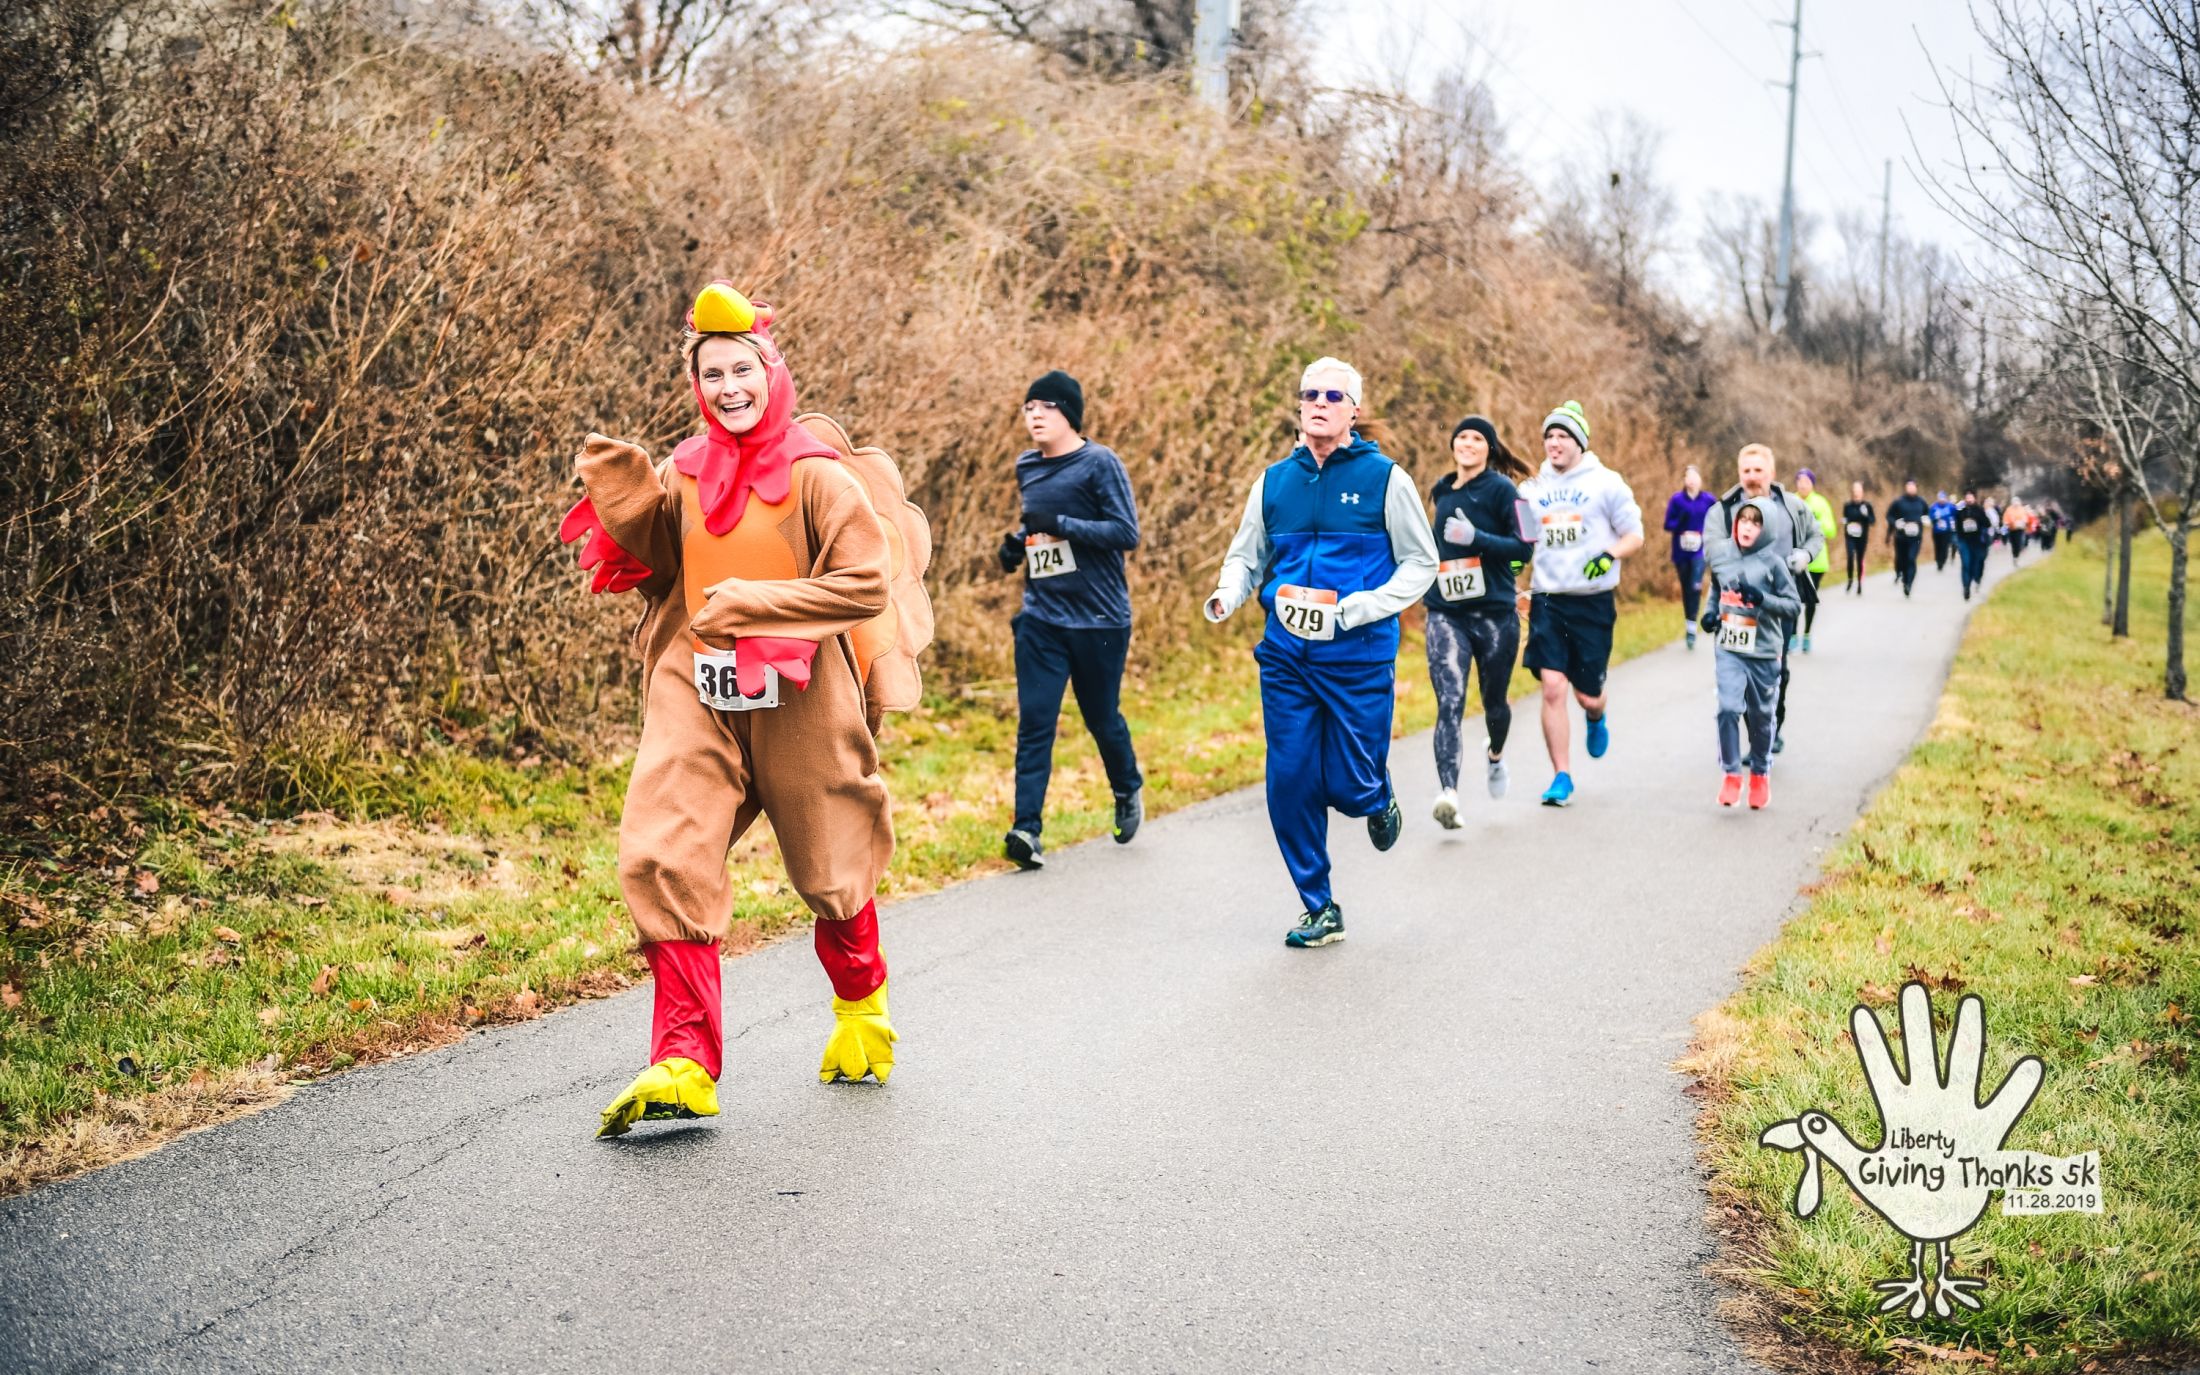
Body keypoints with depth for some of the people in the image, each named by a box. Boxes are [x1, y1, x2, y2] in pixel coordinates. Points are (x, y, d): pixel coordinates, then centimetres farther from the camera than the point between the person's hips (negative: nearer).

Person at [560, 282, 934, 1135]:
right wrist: (624, 500, -4)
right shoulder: (684, 473, 6)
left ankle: (862, 1007, 42)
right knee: (663, 858, -13)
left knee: (830, 868, 12)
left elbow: (869, 582, -13)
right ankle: (684, 1065, -9)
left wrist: (751, 603, -17)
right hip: (696, 696, 3)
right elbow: (656, 576, 13)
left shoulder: (817, 472, -8)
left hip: (800, 699, -3)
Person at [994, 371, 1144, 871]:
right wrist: (1016, 543, 6)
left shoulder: (1100, 464, -9)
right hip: (1040, 618, 4)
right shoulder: (1026, 468, 9)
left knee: (1101, 717, 11)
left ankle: (1128, 791, 39)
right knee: (1034, 722, -6)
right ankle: (1027, 828, -9)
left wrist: (1060, 524, -22)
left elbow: (1126, 532, -16)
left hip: (1099, 618, -4)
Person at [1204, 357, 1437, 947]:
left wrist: (1362, 608, -14)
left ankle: (1379, 799, 37)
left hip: (1359, 658, -3)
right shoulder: (1274, 480, 9)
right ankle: (1320, 909, 15)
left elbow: (1421, 563, 0)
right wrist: (1227, 593, -3)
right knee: (1290, 783, 1)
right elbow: (1247, 555, 19)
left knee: (1351, 787, -3)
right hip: (1286, 656, 3)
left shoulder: (1385, 478, -2)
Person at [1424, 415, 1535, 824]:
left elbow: (1524, 548, -12)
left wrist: (1475, 538, -21)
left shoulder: (1501, 489, -4)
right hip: (1446, 616, 2)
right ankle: (1448, 793, -27)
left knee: (1494, 702, 15)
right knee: (1449, 703, -15)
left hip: (1494, 614, -2)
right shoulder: (1441, 491, 11)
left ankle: (1495, 754, 49)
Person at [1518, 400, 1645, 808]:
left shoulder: (1606, 483, 0)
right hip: (1547, 601, 2)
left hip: (1592, 602, -2)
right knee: (1552, 687, -10)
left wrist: (1609, 556, -18)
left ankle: (1596, 718, 43)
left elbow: (1634, 535, 1)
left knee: (1587, 693, 4)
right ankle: (1562, 778, -2)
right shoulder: (1533, 488, 9)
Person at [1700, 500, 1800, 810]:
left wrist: (1762, 599, -22)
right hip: (1728, 650, 2)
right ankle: (1731, 774, -3)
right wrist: (1710, 613, 4)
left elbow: (1794, 606, -7)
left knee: (1760, 717, 9)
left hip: (1763, 653, -2)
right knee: (1728, 708, -14)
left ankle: (1760, 773, 30)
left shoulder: (1773, 563, -6)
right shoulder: (1724, 560, 6)